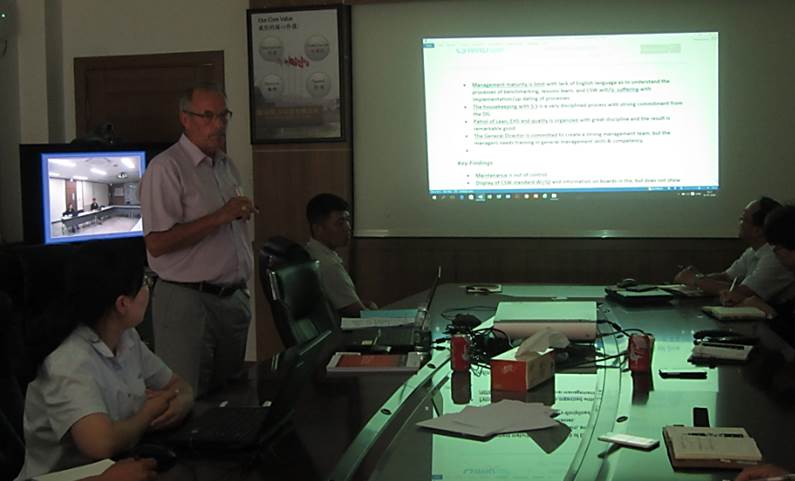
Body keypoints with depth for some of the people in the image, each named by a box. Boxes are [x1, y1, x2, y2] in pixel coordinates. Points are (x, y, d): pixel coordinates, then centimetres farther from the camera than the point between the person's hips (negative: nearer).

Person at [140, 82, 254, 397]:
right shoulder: (166, 168, -13)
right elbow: (157, 243, -21)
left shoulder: (226, 165, 14)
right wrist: (219, 218, -21)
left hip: (233, 298, 8)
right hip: (188, 300, -8)